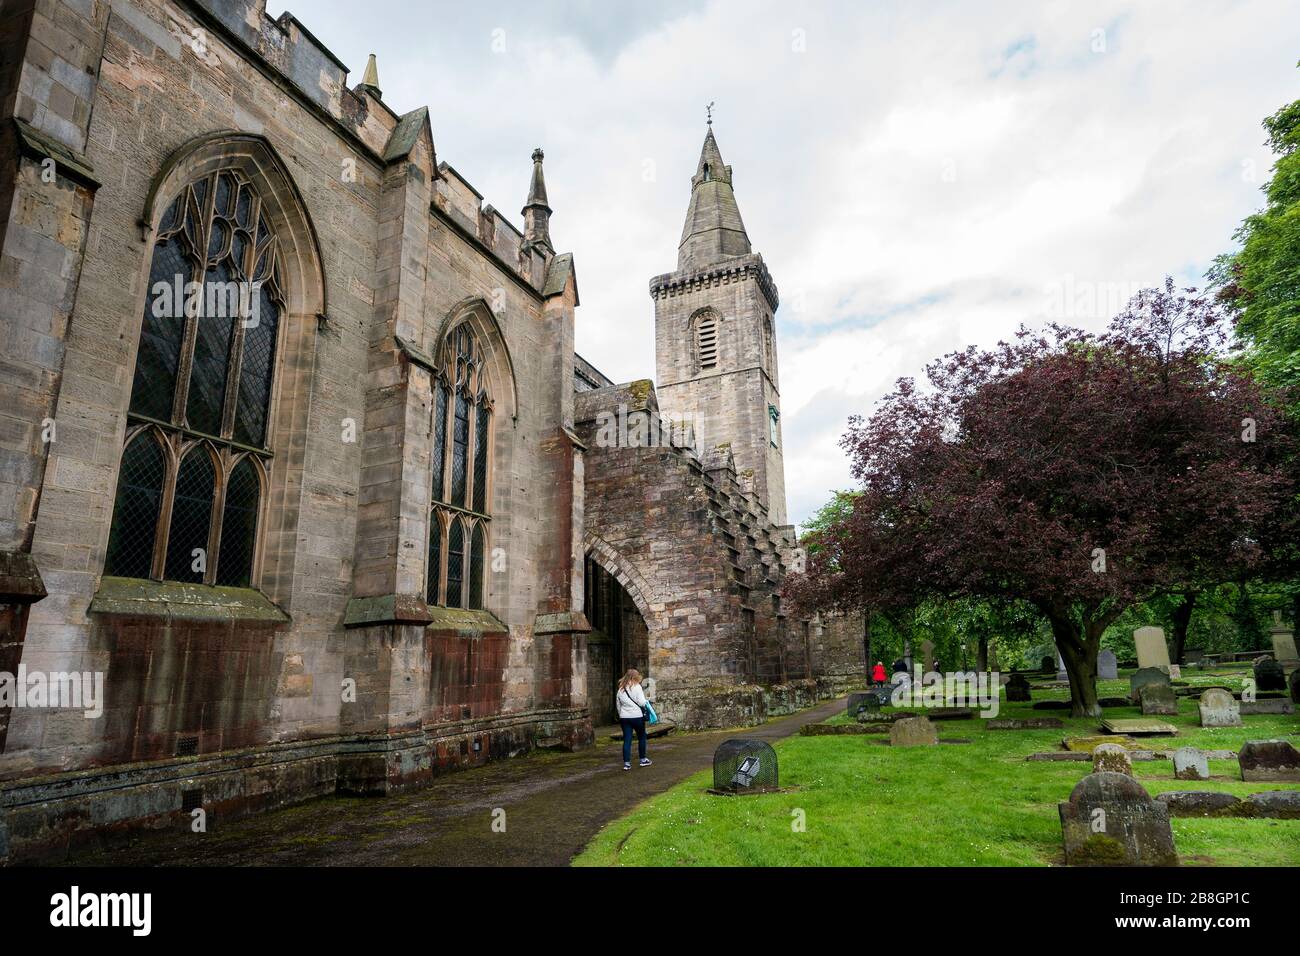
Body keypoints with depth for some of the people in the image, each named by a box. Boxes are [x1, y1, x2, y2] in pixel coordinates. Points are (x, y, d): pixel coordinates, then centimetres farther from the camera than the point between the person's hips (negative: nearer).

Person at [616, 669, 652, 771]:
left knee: (627, 740, 5)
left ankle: (626, 763, 1)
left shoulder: (621, 689, 9)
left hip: (624, 717, 4)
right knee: (641, 737, 14)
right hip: (637, 716, -4)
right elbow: (641, 702, -13)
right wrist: (647, 703, 7)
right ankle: (643, 759, 23)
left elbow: (618, 704, 13)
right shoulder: (636, 687, -8)